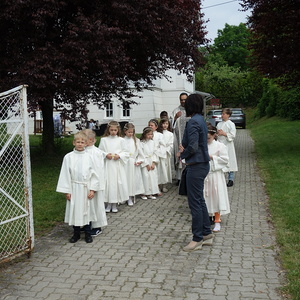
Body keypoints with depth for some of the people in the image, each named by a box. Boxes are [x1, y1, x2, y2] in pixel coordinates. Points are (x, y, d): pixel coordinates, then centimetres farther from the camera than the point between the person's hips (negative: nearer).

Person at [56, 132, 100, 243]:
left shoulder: (88, 157, -2)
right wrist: (67, 191, -4)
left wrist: (92, 189, -4)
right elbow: (65, 174, -2)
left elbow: (93, 173, 1)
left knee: (87, 211, 8)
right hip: (74, 189, 0)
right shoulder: (68, 157, -4)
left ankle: (88, 233, 22)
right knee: (75, 211, 8)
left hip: (86, 189, 0)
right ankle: (76, 233, 24)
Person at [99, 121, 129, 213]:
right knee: (107, 183, -1)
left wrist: (119, 156, -12)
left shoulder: (121, 140, 3)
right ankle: (109, 204, 13)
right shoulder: (103, 140, 4)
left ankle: (114, 205, 13)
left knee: (117, 182, 0)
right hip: (107, 165, 0)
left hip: (117, 165, 0)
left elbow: (126, 153, 5)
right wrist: (106, 155, -11)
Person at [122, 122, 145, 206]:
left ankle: (131, 198, 10)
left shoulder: (136, 140, 7)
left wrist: (139, 160, -2)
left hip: (134, 164, 2)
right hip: (125, 163, -2)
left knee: (133, 179, 2)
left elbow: (140, 151, 8)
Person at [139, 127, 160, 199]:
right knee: (145, 176, -8)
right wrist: (147, 164, -11)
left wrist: (153, 163, -4)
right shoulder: (141, 143, -8)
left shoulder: (153, 142, 7)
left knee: (153, 177, 4)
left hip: (152, 163, 5)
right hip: (145, 163, -5)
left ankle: (150, 194, 13)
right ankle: (144, 194, 2)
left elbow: (155, 153, 6)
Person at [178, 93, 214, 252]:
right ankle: (207, 234, 26)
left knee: (195, 202, -2)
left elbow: (193, 147, -24)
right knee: (200, 200, 17)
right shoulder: (201, 120, 12)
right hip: (202, 163, 10)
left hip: (196, 166, -10)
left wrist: (182, 154, -6)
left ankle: (197, 239, 7)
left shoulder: (193, 122, -18)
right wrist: (184, 149, 6)